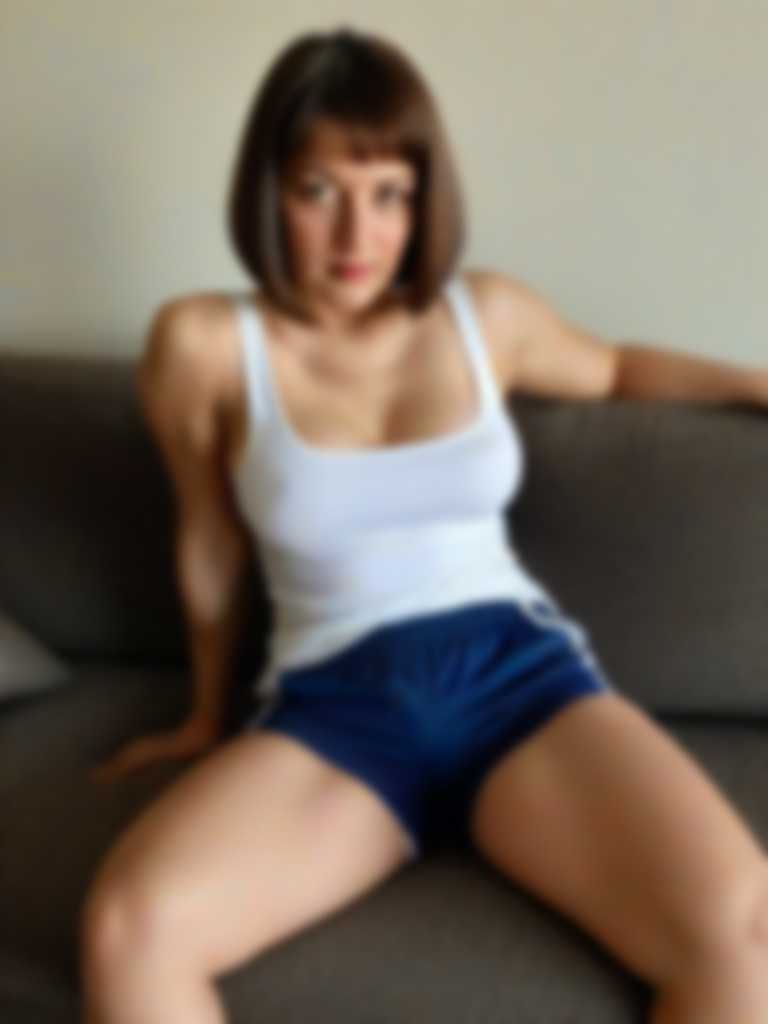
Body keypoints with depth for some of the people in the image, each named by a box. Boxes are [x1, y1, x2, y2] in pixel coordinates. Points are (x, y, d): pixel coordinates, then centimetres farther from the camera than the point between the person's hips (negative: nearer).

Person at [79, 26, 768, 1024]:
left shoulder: (489, 313, 8)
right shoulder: (204, 343, 0)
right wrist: (207, 715, 24)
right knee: (128, 925, -32)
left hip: (523, 676, 2)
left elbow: (614, 368, 30)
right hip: (331, 708, -1)